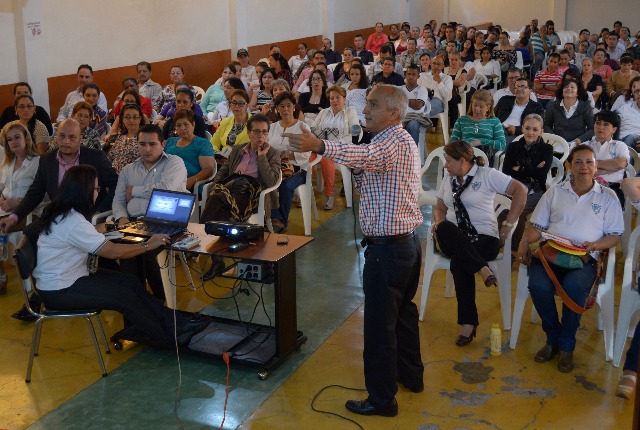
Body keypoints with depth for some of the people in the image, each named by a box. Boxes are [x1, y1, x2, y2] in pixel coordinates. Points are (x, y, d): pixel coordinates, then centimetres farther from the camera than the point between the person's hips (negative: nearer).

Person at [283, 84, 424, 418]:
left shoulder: (393, 140, -16)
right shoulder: (402, 140, 17)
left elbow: (368, 156, -41)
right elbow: (372, 183, 17)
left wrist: (320, 146, -55)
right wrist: (358, 171, -2)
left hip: (387, 246, -11)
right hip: (408, 241, 11)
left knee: (379, 325, -2)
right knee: (403, 311, 24)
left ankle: (382, 399, 8)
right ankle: (411, 375, 40)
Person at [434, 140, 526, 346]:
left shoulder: (487, 175, 1)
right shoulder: (448, 178, 19)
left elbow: (520, 191, -4)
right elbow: (440, 208, 25)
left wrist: (508, 225, -6)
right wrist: (438, 223, 0)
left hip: (484, 237, -4)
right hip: (453, 240, 4)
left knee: (459, 262, -37)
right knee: (444, 228, -35)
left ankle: (468, 323, -29)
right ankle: (482, 269, -38)